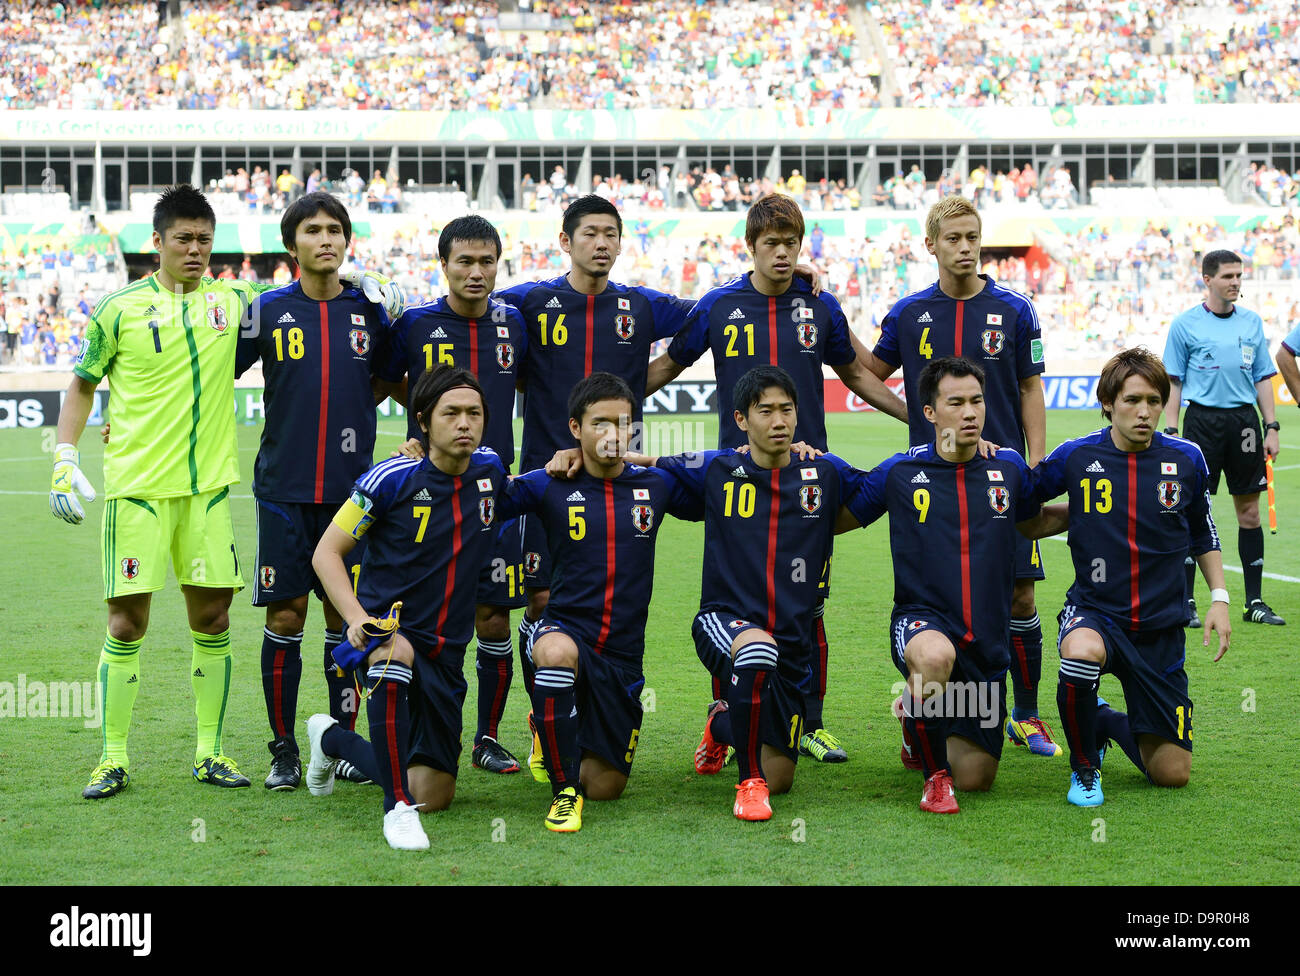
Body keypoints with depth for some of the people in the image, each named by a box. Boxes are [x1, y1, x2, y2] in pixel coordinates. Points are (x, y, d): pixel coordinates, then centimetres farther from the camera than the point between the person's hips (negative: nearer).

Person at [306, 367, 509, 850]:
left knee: (435, 795, 8)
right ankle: (399, 806, -31)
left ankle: (333, 738, 37)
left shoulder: (489, 468, 1)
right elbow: (326, 551, -6)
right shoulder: (392, 478, -11)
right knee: (396, 656, -43)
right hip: (387, 629, -5)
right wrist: (357, 617, -22)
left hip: (444, 653, 5)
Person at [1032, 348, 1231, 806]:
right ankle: (1084, 766, -11)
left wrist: (1219, 597, 4)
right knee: (1082, 651, -41)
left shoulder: (1186, 459, -2)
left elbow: (1202, 534, 13)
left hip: (1162, 628, 2)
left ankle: (1108, 722, 37)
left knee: (1172, 773, 2)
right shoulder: (1076, 456, -7)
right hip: (1094, 612, -2)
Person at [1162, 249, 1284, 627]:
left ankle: (1254, 602, 13)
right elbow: (1173, 382, 0)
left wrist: (1271, 427, 6)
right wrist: (1171, 432, -7)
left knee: (1250, 512, 6)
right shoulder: (1185, 324, 0)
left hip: (1245, 421, 4)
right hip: (1203, 420, -4)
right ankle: (1185, 601, 4)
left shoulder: (1252, 322, 10)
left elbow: (1263, 378, 14)